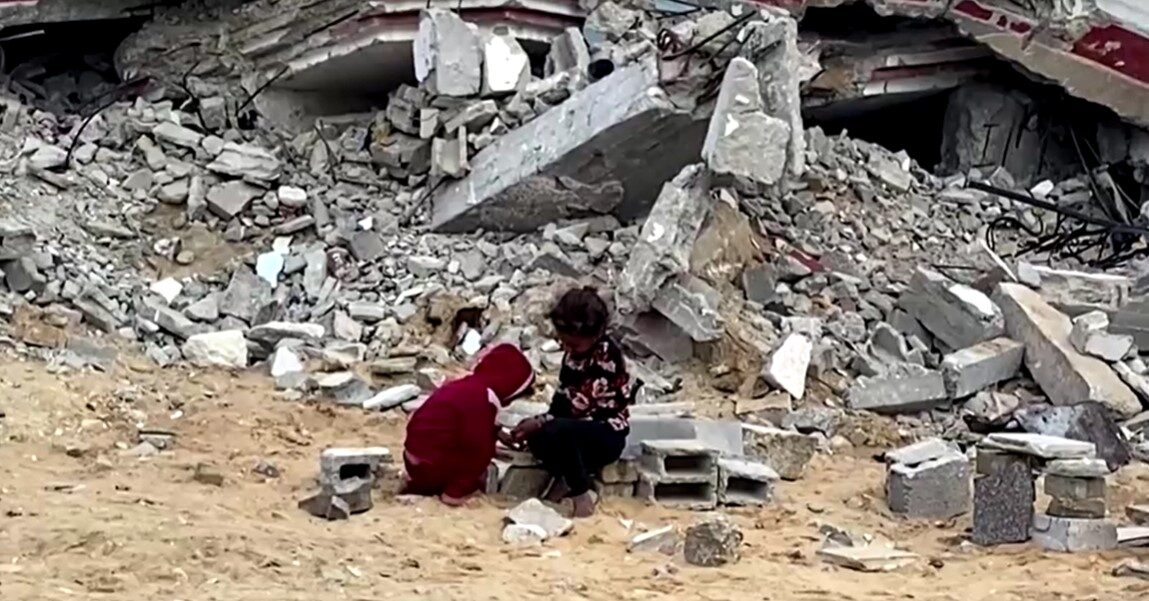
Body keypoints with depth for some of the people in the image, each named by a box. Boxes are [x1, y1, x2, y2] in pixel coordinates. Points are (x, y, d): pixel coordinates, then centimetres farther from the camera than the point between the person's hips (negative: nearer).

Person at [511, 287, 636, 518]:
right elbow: (564, 394, 6)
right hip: (579, 427, 7)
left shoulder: (606, 357, -22)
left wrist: (540, 422, -27)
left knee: (558, 432, -36)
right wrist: (539, 422, -10)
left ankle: (582, 496, -20)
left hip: (607, 433, -7)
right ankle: (565, 481, 0)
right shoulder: (574, 351, 4)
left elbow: (578, 404, -26)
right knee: (536, 437, -23)